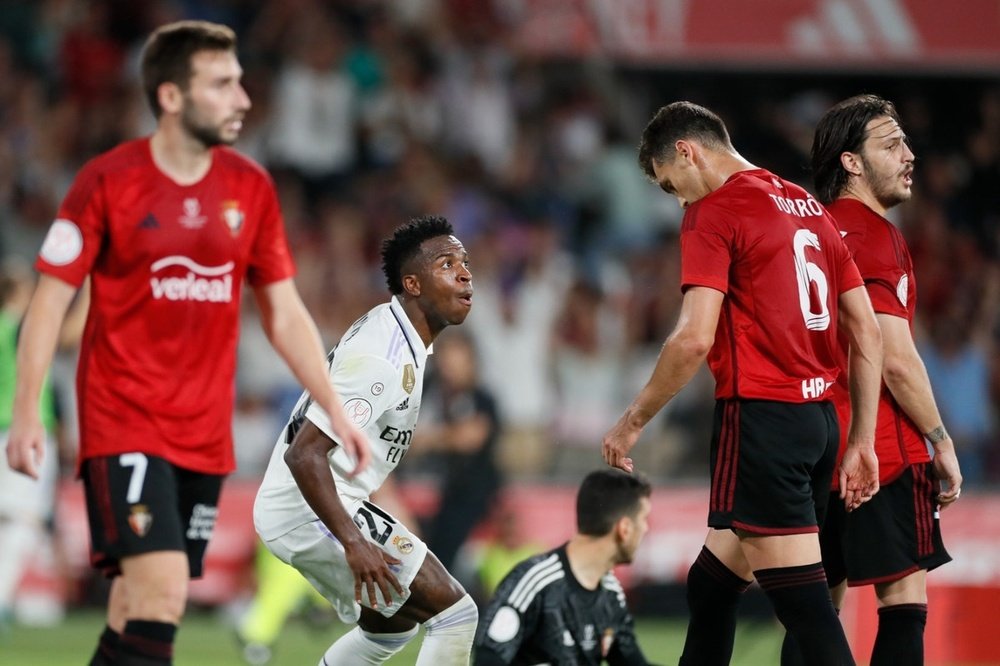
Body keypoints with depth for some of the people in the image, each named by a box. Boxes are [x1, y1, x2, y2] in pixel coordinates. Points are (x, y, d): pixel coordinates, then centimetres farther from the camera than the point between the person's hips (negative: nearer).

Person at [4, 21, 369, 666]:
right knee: (161, 589, -20)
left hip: (205, 436, 5)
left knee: (140, 603, 6)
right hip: (123, 423, -5)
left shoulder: (251, 188, 7)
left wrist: (335, 411, 8)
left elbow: (284, 312, 14)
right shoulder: (107, 181, -7)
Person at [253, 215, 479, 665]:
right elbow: (304, 454, -28)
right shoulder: (383, 358, -22)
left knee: (392, 623, 28)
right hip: (311, 510, -11)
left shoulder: (385, 327, 10)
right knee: (454, 612, -12)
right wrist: (354, 542, -32)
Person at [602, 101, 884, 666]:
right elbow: (868, 333, 17)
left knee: (806, 608, -11)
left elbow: (695, 340, -16)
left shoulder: (714, 213, -6)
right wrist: (861, 443, 19)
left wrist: (632, 423, -5)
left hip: (761, 414, -8)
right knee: (710, 586, 20)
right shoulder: (809, 207, 18)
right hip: (819, 418, 8)